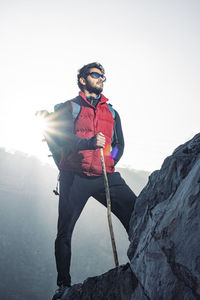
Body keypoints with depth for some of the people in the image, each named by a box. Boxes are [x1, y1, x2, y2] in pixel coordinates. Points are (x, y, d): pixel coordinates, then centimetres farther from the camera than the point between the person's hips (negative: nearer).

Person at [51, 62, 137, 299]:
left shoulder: (111, 112, 22)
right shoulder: (68, 108, 10)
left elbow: (119, 144, 19)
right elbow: (62, 138, -6)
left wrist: (111, 160, -1)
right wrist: (89, 143, -22)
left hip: (106, 176, 3)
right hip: (75, 177, -2)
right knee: (64, 232, -1)